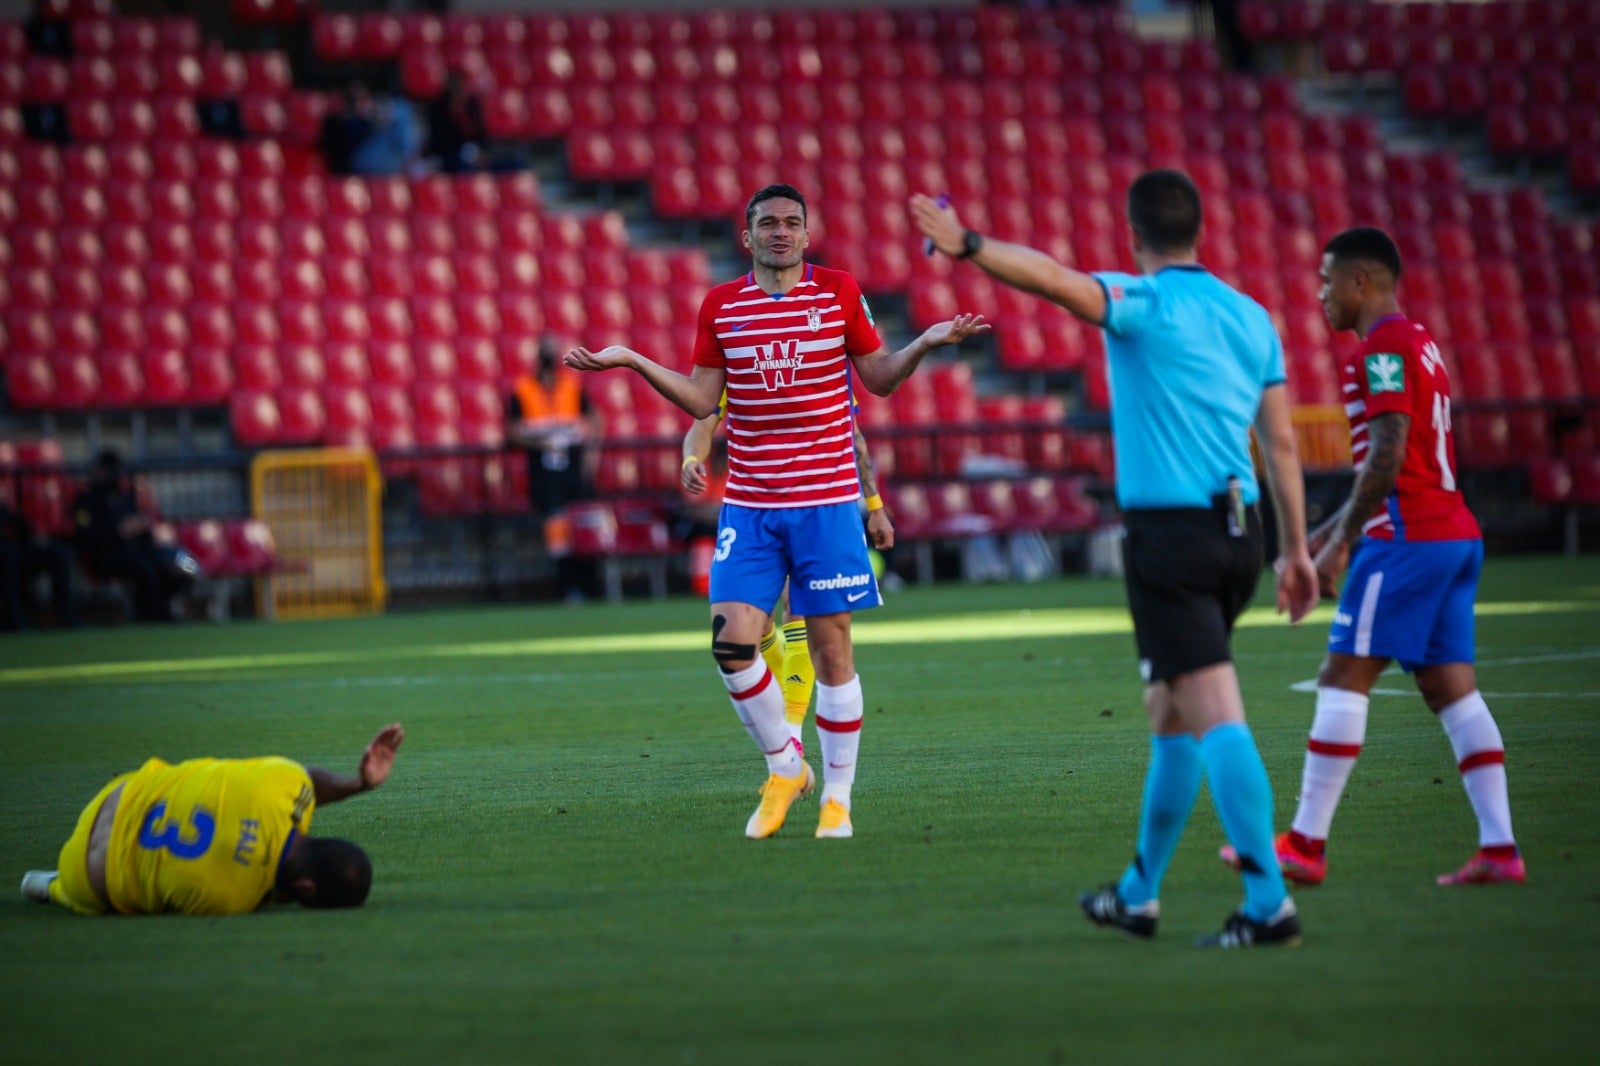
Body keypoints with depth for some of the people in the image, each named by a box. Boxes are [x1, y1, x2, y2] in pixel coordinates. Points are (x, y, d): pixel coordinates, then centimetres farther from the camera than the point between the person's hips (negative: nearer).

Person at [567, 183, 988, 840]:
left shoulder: (839, 293, 3)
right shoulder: (720, 305, 7)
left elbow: (879, 378, 7)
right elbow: (702, 399, 8)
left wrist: (926, 344, -9)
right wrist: (632, 361, 0)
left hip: (827, 501, -1)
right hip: (748, 507, 1)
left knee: (831, 645, 0)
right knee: (731, 642, -10)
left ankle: (836, 796, 11)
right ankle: (785, 767, 12)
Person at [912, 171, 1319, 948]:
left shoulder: (1146, 304, -8)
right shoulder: (1250, 317, 12)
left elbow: (1055, 280, -28)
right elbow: (1280, 442, 13)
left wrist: (968, 246, -36)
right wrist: (1294, 549, 16)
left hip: (1169, 535, -7)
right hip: (1239, 532, 7)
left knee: (1218, 719, -11)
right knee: (1171, 716, 18)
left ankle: (1269, 903, -19)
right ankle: (1138, 896, 28)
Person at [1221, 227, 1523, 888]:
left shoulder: (1382, 348, -9)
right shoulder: (1419, 343, 22)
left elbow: (1388, 455, -19)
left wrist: (1341, 543, -15)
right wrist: (1326, 534, 28)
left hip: (1407, 537, -10)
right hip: (1456, 535, 10)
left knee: (1342, 679, -7)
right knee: (1451, 689, 5)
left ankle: (1305, 845, -8)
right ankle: (1499, 848, -2)